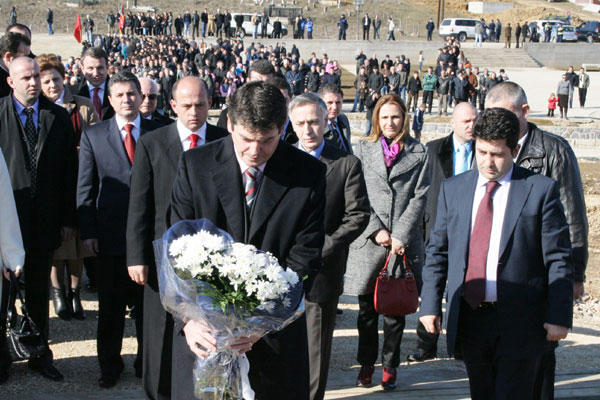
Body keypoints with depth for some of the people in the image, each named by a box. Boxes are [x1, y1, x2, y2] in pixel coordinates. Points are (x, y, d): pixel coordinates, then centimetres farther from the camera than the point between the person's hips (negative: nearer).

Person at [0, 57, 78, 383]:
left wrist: (68, 218, 1)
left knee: (39, 289, 14)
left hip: (44, 218, 2)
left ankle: (39, 353, 27)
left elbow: (69, 171, 4)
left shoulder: (58, 116, 3)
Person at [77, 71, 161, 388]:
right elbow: (85, 188, 2)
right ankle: (109, 365, 25)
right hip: (110, 234, 0)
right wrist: (88, 232, -4)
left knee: (148, 302, 11)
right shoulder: (93, 135, 3)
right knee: (110, 305, 11)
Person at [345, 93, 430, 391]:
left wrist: (400, 236, -9)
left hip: (404, 243, 0)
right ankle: (366, 364, 20)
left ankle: (389, 366, 18)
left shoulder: (419, 153, 7)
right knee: (366, 308, 6)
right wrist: (377, 230, -8)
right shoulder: (363, 149, 8)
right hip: (368, 241, 1)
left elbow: (419, 197, 0)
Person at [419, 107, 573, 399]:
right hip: (468, 318, 4)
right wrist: (430, 304, 2)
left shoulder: (541, 189, -3)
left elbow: (558, 259, -4)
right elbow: (437, 251, 10)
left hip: (519, 323, -4)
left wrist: (559, 316, -9)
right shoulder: (452, 189, 8)